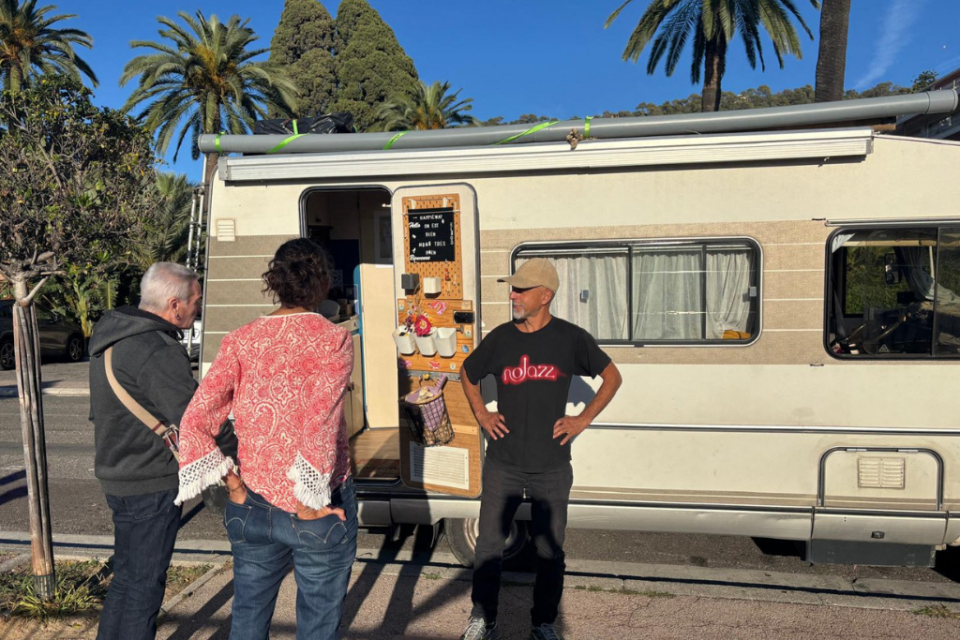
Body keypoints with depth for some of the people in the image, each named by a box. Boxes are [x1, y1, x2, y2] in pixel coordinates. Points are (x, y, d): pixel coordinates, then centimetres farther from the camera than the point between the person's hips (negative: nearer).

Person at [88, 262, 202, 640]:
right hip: (151, 485, -9)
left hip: (118, 476, 9)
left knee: (127, 575, 23)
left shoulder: (108, 334, 6)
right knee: (144, 584, 5)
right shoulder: (158, 351, -25)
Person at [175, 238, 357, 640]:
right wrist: (309, 502, -15)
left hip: (253, 507, 3)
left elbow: (195, 422, -10)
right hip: (317, 514, -3)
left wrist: (234, 486, -4)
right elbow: (320, 424, -24)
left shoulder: (241, 342, -3)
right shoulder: (334, 340, -13)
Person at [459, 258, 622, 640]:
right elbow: (468, 374, 18)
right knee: (489, 544, 9)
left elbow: (612, 377, 6)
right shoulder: (500, 337, 1)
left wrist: (583, 419, -1)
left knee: (550, 551, 10)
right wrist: (481, 414, 7)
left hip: (551, 466, -1)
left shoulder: (571, 338, -5)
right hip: (502, 464, 2)